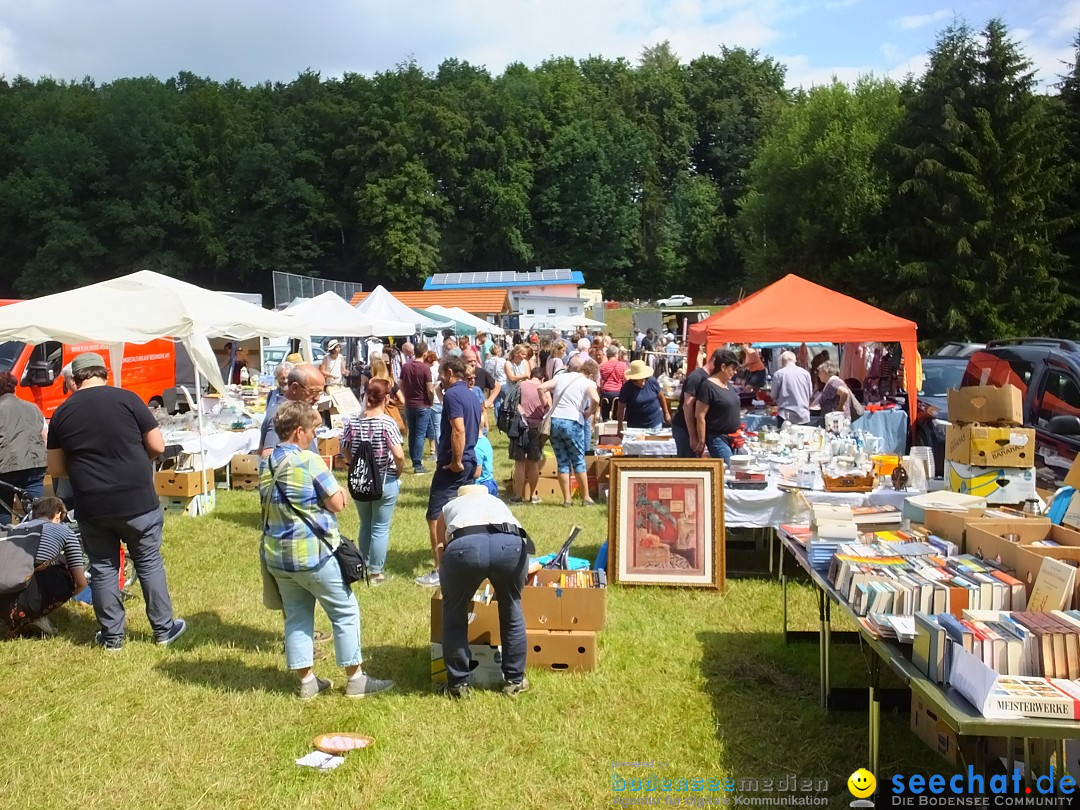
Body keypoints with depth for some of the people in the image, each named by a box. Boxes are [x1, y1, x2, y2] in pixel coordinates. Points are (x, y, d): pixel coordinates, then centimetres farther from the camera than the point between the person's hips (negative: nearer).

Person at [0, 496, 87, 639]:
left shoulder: (16, 528, 32)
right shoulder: (64, 531, 19)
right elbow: (81, 583, 20)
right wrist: (60, 596, 43)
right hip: (22, 602, -5)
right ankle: (25, 620, 8)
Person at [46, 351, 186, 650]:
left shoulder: (62, 412, 2)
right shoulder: (126, 399, -7)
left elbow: (55, 469, 7)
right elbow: (157, 446, -5)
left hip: (90, 506, 2)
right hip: (137, 501, -2)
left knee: (102, 568, 14)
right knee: (149, 563, 11)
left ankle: (112, 636, 22)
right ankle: (164, 629, 20)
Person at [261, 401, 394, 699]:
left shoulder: (267, 465, 5)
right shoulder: (309, 461, -17)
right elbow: (337, 504, -14)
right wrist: (336, 492, 7)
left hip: (276, 554, 7)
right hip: (313, 553, -7)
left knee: (296, 615, 15)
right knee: (346, 611, 7)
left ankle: (306, 681, 21)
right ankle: (355, 679, 13)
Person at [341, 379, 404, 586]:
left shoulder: (353, 420, -5)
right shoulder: (387, 422, -18)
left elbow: (344, 450, 1)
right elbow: (398, 455, -23)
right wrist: (398, 472, -6)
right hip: (385, 482, -4)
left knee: (365, 525, 21)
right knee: (380, 528, 7)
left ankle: (364, 566, 32)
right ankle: (376, 572, 14)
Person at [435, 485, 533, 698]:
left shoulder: (449, 507, 38)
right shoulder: (497, 502, 43)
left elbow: (440, 549, 39)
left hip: (464, 545, -2)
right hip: (511, 544, 2)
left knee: (454, 614, 23)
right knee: (512, 613, 26)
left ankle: (459, 684, 29)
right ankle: (515, 681, 35)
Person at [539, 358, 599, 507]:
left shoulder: (561, 377, 13)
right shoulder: (588, 383, 0)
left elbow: (541, 388, 5)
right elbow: (595, 400, -18)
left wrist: (548, 407, 12)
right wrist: (588, 414, -1)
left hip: (554, 421, 4)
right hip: (573, 423, -4)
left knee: (562, 461, 10)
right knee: (579, 461, 10)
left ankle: (566, 499, 10)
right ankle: (586, 497, 17)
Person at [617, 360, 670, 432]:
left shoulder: (652, 381, -7)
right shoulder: (627, 388, -13)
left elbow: (661, 396, 9)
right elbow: (621, 407, -8)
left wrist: (666, 413, 14)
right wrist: (620, 427, -8)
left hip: (655, 423, 2)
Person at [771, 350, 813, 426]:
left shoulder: (779, 373, -6)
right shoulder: (805, 373, 3)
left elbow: (774, 396, 0)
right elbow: (810, 394, 11)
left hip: (786, 416, -3)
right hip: (803, 416, 3)